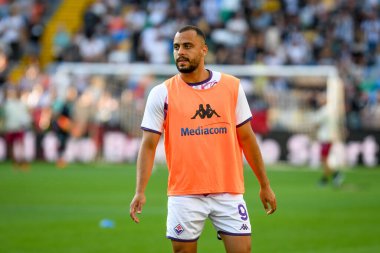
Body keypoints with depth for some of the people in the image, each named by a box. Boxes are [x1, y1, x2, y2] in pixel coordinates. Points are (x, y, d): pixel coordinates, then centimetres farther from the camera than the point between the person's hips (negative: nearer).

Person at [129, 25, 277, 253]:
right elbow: (149, 145, -3)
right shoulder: (162, 94, 0)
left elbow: (247, 138, 11)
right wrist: (140, 191, -14)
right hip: (184, 194, -1)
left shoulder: (232, 86, 5)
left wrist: (265, 185, 11)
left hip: (229, 192, 1)